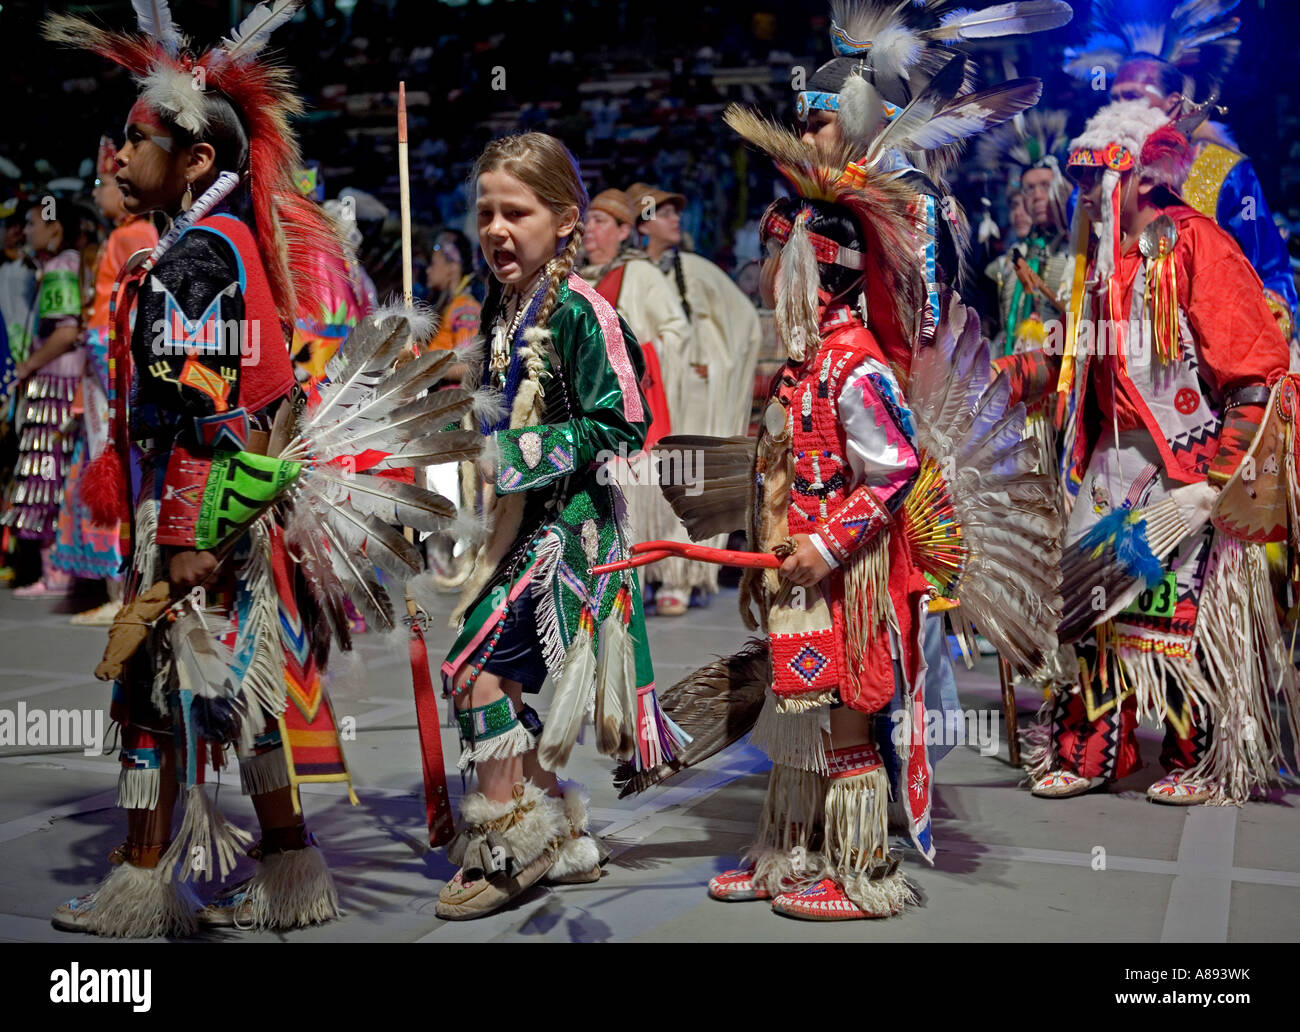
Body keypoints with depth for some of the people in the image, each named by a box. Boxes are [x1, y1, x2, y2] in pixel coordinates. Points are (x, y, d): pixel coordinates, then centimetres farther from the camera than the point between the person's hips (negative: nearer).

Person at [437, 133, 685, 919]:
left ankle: (506, 846, 3)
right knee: (502, 676, 11)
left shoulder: (581, 312, -16)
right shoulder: (500, 306, 9)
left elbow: (622, 427, -18)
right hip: (517, 520, 9)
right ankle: (563, 841, 26)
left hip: (568, 521, -9)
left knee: (475, 664, -13)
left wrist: (520, 455, -20)